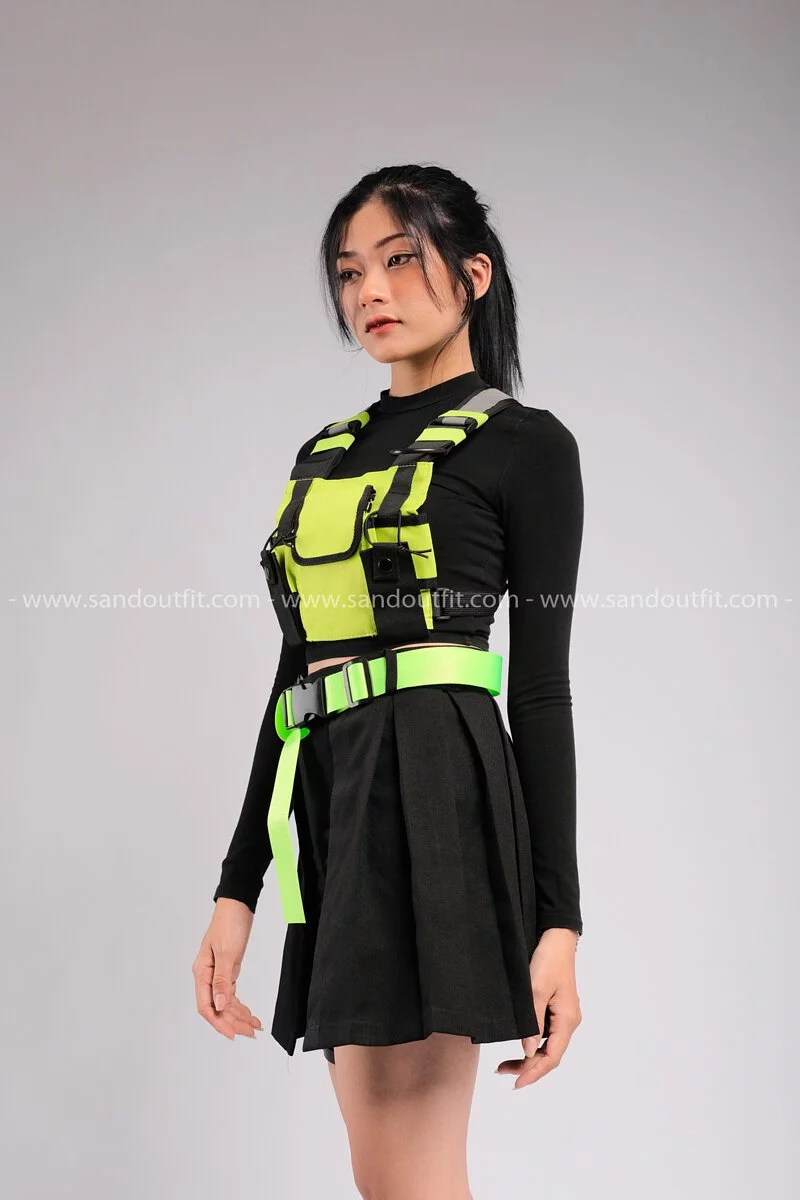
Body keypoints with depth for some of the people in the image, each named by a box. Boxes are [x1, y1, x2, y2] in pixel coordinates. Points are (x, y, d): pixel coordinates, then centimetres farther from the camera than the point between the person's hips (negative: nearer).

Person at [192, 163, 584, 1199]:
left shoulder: (525, 444, 2)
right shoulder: (324, 456, 20)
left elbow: (541, 688, -4)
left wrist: (557, 917, -9)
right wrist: (237, 887, 13)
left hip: (432, 788, -7)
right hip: (332, 799, 7)